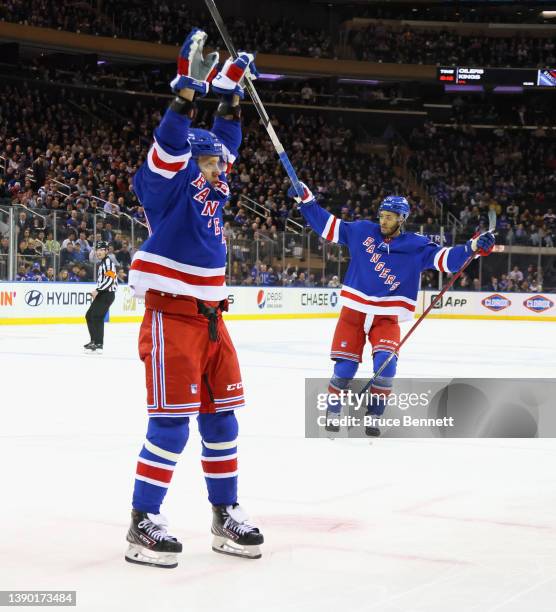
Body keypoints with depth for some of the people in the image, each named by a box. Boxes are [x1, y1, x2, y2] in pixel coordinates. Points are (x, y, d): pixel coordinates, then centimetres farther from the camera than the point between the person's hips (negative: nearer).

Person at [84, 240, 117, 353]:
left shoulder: (108, 261, -11)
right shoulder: (101, 263, 21)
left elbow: (110, 279, -22)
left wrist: (97, 290, -23)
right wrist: (96, 293, 22)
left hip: (107, 294, -10)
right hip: (102, 294, 10)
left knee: (97, 317, -17)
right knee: (89, 316, 13)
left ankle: (99, 344, -20)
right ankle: (94, 341, 21)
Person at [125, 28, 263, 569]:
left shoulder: (212, 188, 16)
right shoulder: (168, 184, -5)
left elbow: (223, 142, 28)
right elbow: (172, 143, -21)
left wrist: (231, 91, 24)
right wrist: (189, 86, -27)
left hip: (211, 317, 8)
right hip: (171, 317, -8)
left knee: (221, 418, 10)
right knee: (171, 423, -11)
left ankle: (225, 515, 19)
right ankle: (142, 523, -5)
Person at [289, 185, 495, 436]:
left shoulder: (417, 246, -4)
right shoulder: (362, 231, 0)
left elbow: (446, 259, -12)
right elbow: (327, 225, 7)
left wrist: (474, 247, -27)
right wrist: (305, 199, 1)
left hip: (387, 316, -1)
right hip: (354, 310, 1)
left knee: (386, 362, -19)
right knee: (345, 366, -3)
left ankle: (374, 416, -3)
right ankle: (333, 413, 18)